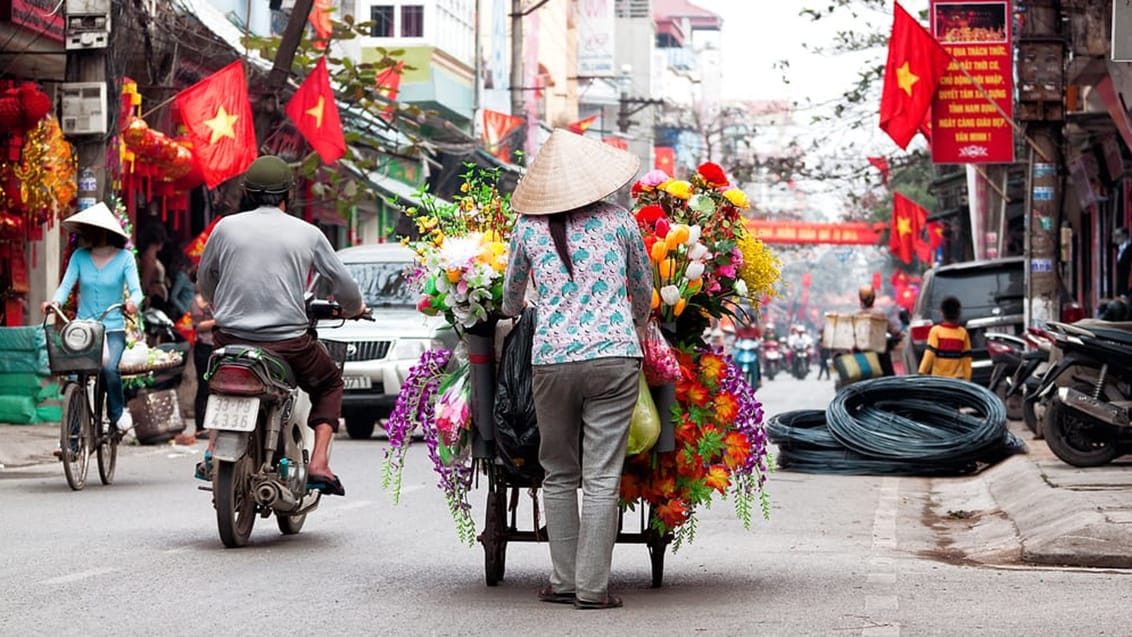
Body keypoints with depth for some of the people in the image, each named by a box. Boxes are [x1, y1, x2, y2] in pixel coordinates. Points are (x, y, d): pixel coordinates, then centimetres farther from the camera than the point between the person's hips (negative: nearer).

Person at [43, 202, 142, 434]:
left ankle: (117, 413, 0)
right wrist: (56, 301, -25)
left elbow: (135, 289, -9)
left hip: (113, 329, -2)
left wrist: (132, 302, -33)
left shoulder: (124, 258, -1)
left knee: (109, 368, -27)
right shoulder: (79, 256, 5)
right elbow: (66, 284, -3)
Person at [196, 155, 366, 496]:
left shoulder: (226, 227, 3)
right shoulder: (307, 234, 1)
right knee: (330, 383, 25)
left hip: (231, 338, 2)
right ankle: (319, 463, 6)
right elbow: (343, 284, 9)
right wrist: (354, 308, 32)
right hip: (288, 342, -2)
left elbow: (204, 278, 18)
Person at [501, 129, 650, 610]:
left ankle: (564, 581, 13)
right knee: (602, 478, 0)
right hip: (614, 356, -1)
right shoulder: (618, 220, 4)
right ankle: (592, 587, -1)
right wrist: (636, 331, 37)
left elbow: (511, 297, 20)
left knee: (559, 475, 13)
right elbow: (643, 290, 17)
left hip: (551, 360, 1)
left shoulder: (528, 227, 5)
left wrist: (510, 317, 43)